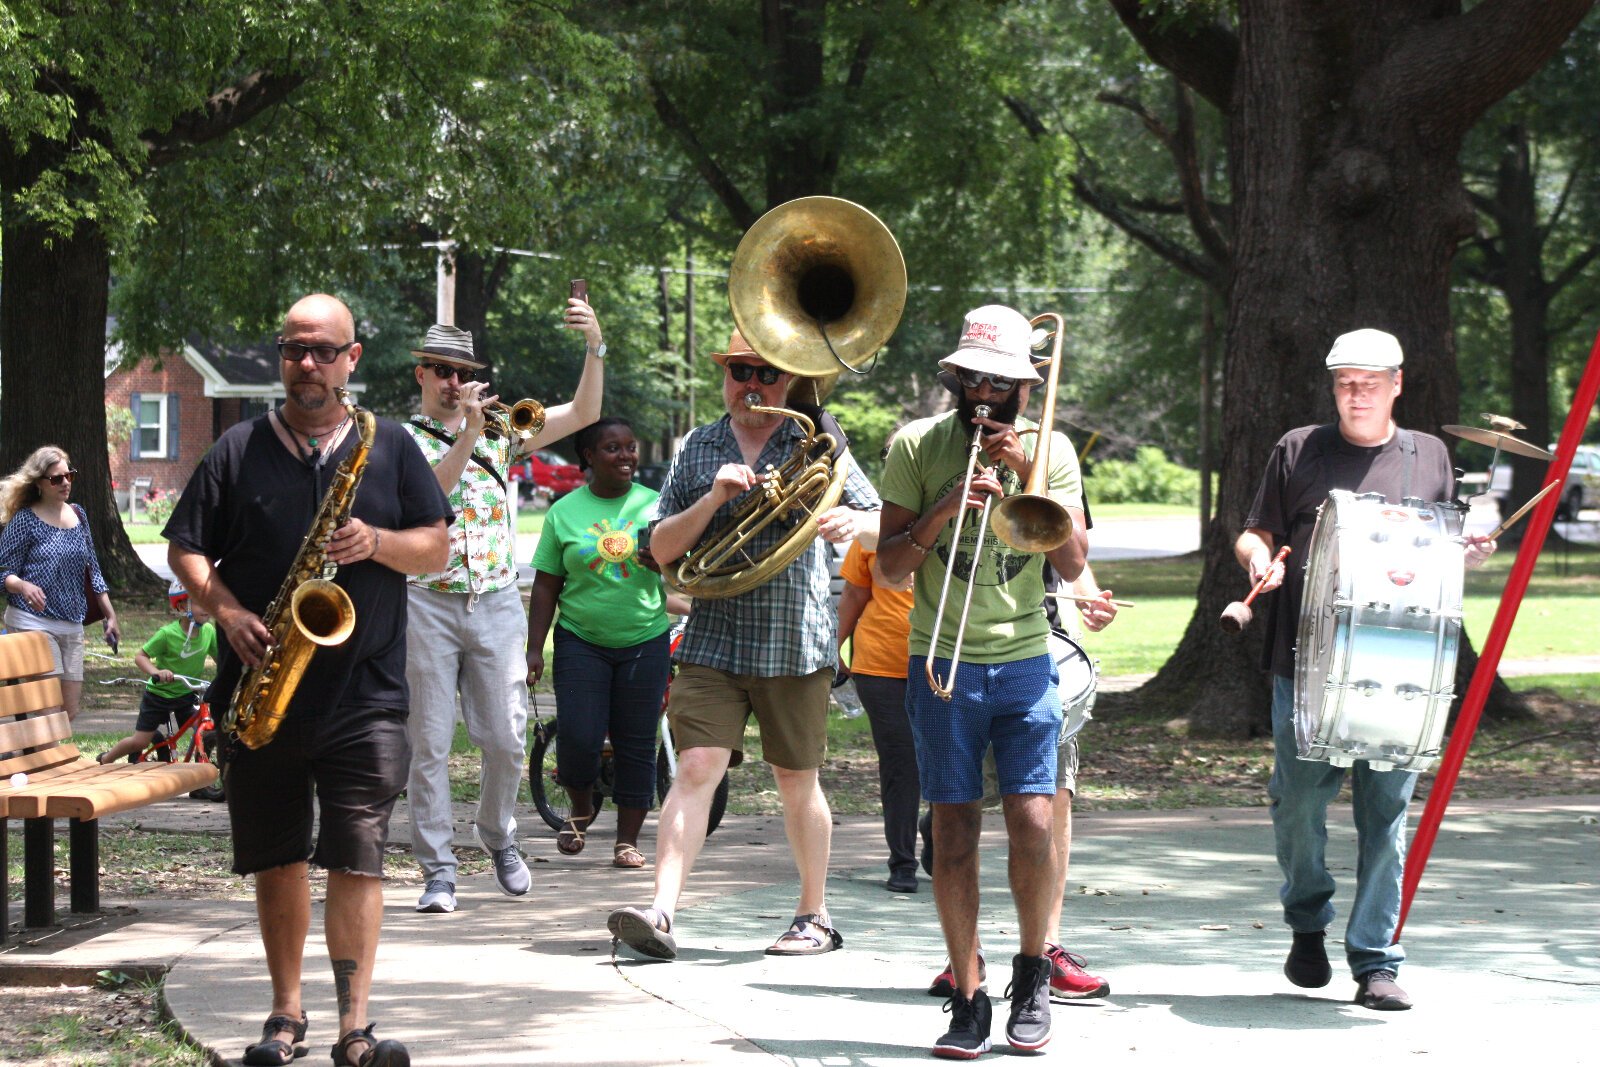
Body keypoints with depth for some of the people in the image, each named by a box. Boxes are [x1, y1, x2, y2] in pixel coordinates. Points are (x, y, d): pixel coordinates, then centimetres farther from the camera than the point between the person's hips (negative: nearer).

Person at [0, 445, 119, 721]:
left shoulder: (78, 515, 12)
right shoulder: (25, 520, -6)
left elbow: (92, 571, 18)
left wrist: (110, 615, 16)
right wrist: (23, 586, -28)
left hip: (71, 626, 6)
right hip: (33, 623, -6)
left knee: (69, 711, 3)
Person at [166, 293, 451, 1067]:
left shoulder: (390, 448, 9)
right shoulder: (238, 451, 7)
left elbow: (437, 548, 8)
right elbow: (184, 549, 7)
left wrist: (376, 542, -12)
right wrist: (227, 611, -10)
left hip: (363, 692, -1)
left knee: (357, 858, -8)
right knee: (277, 858, 8)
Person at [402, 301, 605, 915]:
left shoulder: (499, 432, 12)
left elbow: (583, 414, 5)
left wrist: (594, 347, -8)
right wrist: (467, 435, -25)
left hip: (497, 605, 2)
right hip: (426, 604, -2)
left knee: (505, 738, 2)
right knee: (429, 743, -2)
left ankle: (497, 834, 28)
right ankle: (438, 870, 4)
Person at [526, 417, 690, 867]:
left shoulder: (655, 505, 6)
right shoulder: (564, 512, 3)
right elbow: (546, 586, 5)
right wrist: (534, 648, -1)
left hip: (644, 640, 1)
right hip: (581, 640, -1)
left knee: (636, 745, 3)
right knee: (579, 737, -11)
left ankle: (628, 839, 13)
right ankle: (581, 809, 18)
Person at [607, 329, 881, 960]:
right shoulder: (697, 449, 9)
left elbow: (883, 523, 4)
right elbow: (662, 549, 5)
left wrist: (852, 521, -20)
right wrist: (712, 498, -12)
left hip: (795, 642, -1)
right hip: (713, 641, 1)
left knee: (797, 783, 8)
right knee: (696, 768, -12)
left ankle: (815, 916, 23)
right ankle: (660, 913, -18)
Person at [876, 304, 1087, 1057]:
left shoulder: (1050, 451, 7)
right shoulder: (916, 446, 4)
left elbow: (1072, 564, -3)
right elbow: (890, 568, 1)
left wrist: (1029, 475, -11)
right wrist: (945, 507, -15)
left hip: (1024, 663, 0)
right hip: (942, 665, 0)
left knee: (1034, 824, -10)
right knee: (954, 832, -3)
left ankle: (1032, 972, 12)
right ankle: (967, 1000, 6)